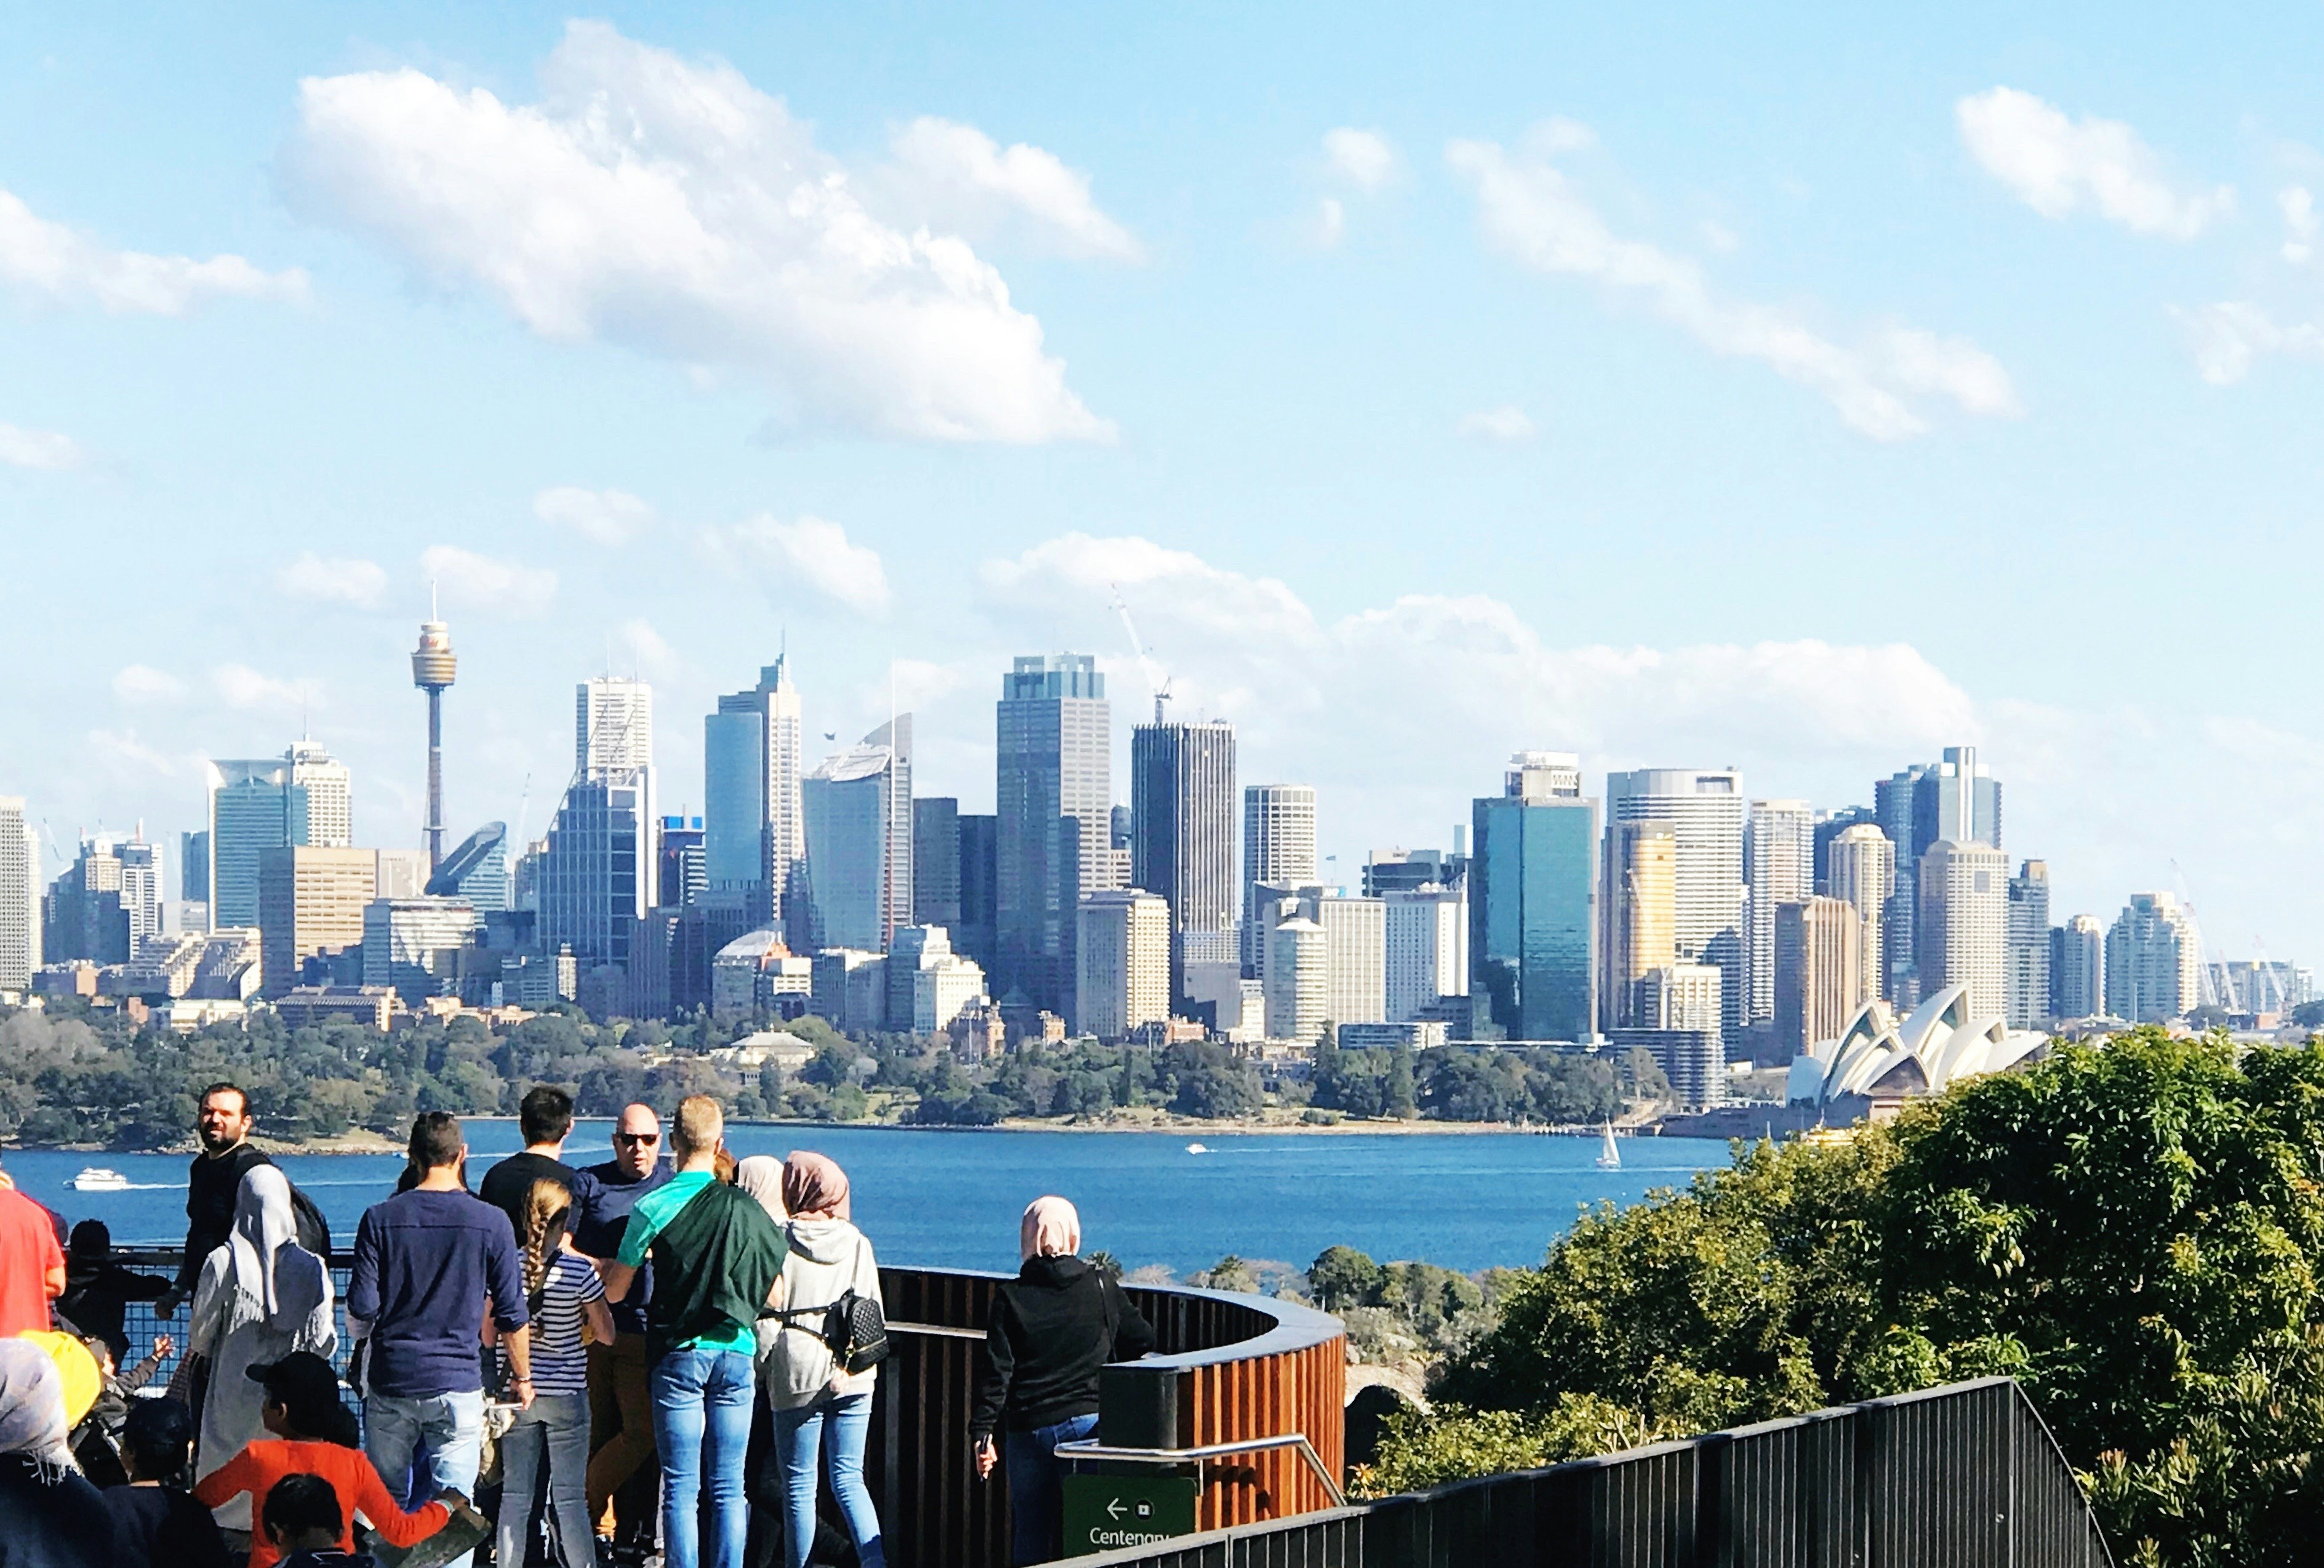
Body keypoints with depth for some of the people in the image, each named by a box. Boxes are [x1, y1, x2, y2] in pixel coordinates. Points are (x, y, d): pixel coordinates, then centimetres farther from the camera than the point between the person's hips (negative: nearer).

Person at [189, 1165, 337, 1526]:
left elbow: (200, 1336, -1)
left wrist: (196, 1348, 23)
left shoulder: (223, 1261, -10)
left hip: (234, 1401, -1)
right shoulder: (311, 1267, -6)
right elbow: (324, 1344, -1)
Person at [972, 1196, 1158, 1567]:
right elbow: (1142, 1340, 10)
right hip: (1088, 1423, 0)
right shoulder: (1102, 1288, 2)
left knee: (1029, 1536, 8)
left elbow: (996, 1370, -6)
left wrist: (982, 1432, -5)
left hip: (1029, 1429, 0)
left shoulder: (1011, 1297, -1)